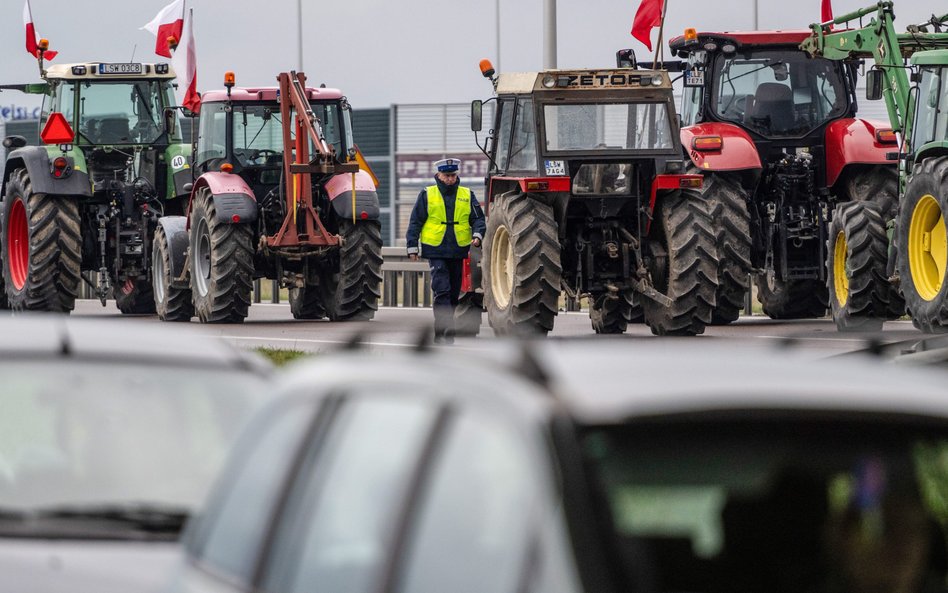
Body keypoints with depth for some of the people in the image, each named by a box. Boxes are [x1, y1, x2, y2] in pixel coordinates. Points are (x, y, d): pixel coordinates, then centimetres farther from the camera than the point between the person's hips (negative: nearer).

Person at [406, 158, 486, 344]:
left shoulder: (467, 195, 9)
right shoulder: (427, 195, 2)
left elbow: (478, 218, 9)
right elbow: (415, 222, 4)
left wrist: (477, 234, -10)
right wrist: (412, 247, -1)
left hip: (458, 252, 4)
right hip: (436, 251, -4)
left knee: (453, 293, 9)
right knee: (442, 290, -15)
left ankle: (443, 331, 19)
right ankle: (444, 330, -19)